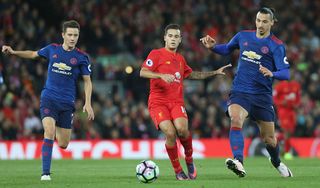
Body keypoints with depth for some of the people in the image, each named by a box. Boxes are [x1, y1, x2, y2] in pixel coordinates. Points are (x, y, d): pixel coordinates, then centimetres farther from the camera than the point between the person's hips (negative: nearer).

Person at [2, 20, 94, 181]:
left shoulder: (81, 57, -1)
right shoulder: (52, 49, 4)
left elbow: (87, 81, 5)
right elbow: (33, 54, 22)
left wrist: (88, 103, -5)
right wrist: (14, 52, 9)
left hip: (67, 103, 1)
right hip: (49, 99, -1)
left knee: (63, 145, 4)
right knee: (49, 133, -23)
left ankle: (57, 127, 41)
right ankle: (45, 173, -19)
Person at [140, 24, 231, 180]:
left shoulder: (180, 59, 21)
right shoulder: (156, 54, 2)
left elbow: (191, 74, 37)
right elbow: (143, 72, -10)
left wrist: (215, 73, 35)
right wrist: (162, 75, -25)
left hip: (176, 102, 4)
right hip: (158, 102, -4)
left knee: (182, 129, -26)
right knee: (170, 133, -25)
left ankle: (189, 159, 2)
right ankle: (178, 170, -7)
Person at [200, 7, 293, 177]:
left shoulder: (276, 46, -5)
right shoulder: (243, 36, 6)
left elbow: (286, 73, -13)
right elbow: (226, 49, 23)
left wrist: (271, 74, -33)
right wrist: (212, 47, 3)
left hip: (262, 95, -1)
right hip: (240, 91, 1)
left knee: (268, 138, 9)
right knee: (236, 120, -31)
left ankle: (276, 162, 42)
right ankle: (238, 162, -42)